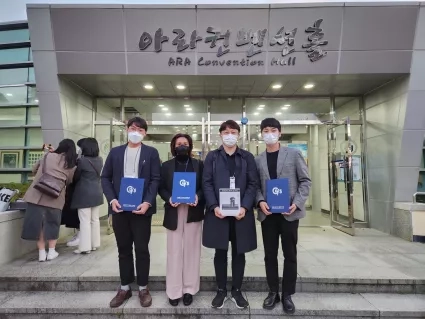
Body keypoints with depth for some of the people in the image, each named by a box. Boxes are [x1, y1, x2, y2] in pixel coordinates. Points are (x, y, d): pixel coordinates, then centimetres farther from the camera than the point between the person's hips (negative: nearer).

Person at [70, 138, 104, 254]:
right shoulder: (100, 160, 4)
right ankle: (94, 244, 22)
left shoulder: (82, 160, -14)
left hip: (84, 194, -6)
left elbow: (76, 177, -4)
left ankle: (85, 247, 5)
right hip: (97, 193, 7)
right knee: (95, 220, 13)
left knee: (85, 221, 0)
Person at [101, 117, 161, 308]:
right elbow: (105, 177, 8)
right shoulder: (115, 152, 11)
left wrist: (147, 202, -16)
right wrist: (112, 199, -7)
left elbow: (155, 179, -3)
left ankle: (143, 288, 22)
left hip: (141, 208, -2)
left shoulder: (151, 153, 3)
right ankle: (125, 288, 28)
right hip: (119, 208, 3)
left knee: (142, 249, 6)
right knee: (123, 249, 13)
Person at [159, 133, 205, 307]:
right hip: (174, 212, 0)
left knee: (191, 250, 6)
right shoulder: (166, 165, 7)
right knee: (174, 251, 4)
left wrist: (198, 197, -15)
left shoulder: (198, 164, 7)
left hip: (193, 212, 0)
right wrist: (169, 198, -14)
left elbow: (205, 186, 3)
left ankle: (189, 289, 19)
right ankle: (174, 291, 16)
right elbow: (161, 188, 5)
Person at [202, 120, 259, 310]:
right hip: (218, 212, 0)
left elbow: (253, 184, 2)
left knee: (239, 252, 11)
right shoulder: (212, 157, 6)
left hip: (241, 212, 1)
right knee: (220, 252, 9)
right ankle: (221, 290, 26)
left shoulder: (247, 157, 7)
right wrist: (214, 206, -13)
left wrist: (245, 207, -11)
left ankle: (237, 291, 28)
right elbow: (207, 183, 0)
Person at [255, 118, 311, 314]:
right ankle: (273, 292, 27)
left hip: (289, 212, -1)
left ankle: (287, 295, 25)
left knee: (290, 254, 8)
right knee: (270, 255, 10)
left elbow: (305, 181, 0)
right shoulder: (257, 160, 8)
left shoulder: (294, 154, 1)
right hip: (268, 213, 2)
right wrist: (260, 201, -12)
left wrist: (297, 203, -13)